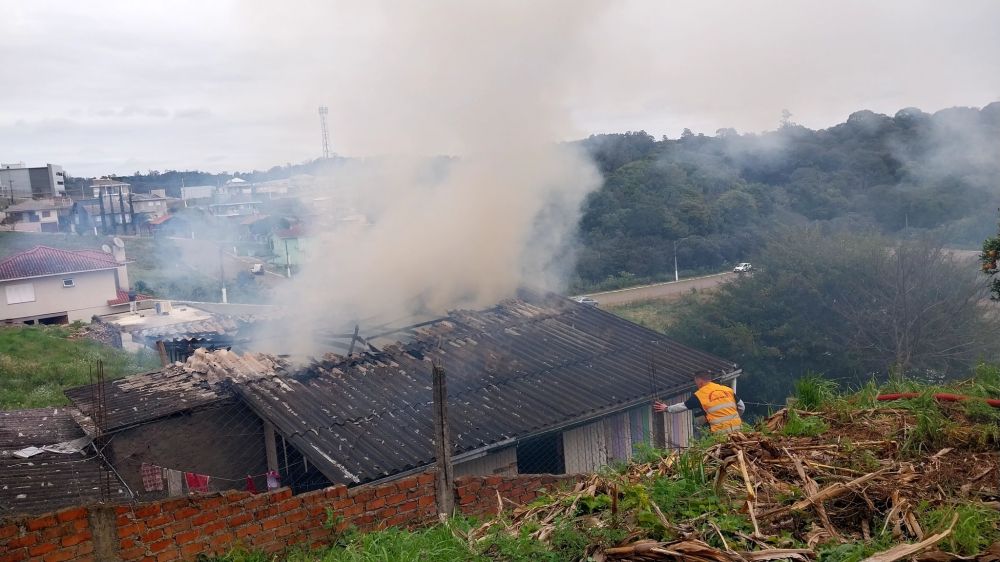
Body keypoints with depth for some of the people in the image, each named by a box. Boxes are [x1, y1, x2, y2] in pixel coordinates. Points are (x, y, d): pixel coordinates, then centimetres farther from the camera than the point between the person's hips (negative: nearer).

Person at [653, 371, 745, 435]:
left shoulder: (699, 395, 2)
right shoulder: (727, 389, 12)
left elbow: (683, 406, 12)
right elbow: (742, 407, 17)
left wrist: (667, 408, 27)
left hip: (720, 431, -4)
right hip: (736, 427, 4)